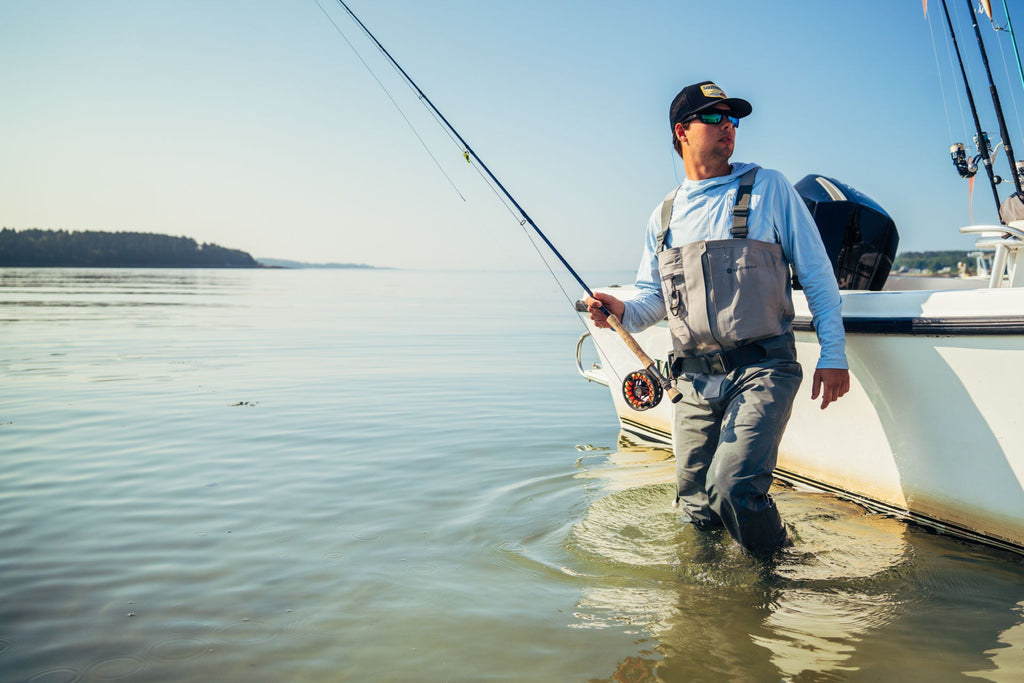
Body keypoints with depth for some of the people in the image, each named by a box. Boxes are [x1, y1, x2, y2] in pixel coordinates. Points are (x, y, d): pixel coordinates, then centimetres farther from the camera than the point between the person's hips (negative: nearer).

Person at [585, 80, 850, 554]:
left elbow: (817, 273, 4)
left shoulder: (769, 188, 4)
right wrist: (623, 312, -5)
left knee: (733, 492, -20)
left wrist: (833, 352, -3)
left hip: (762, 368, -4)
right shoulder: (664, 216, 14)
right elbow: (654, 297, 18)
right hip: (695, 380, 4)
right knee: (696, 509, 6)